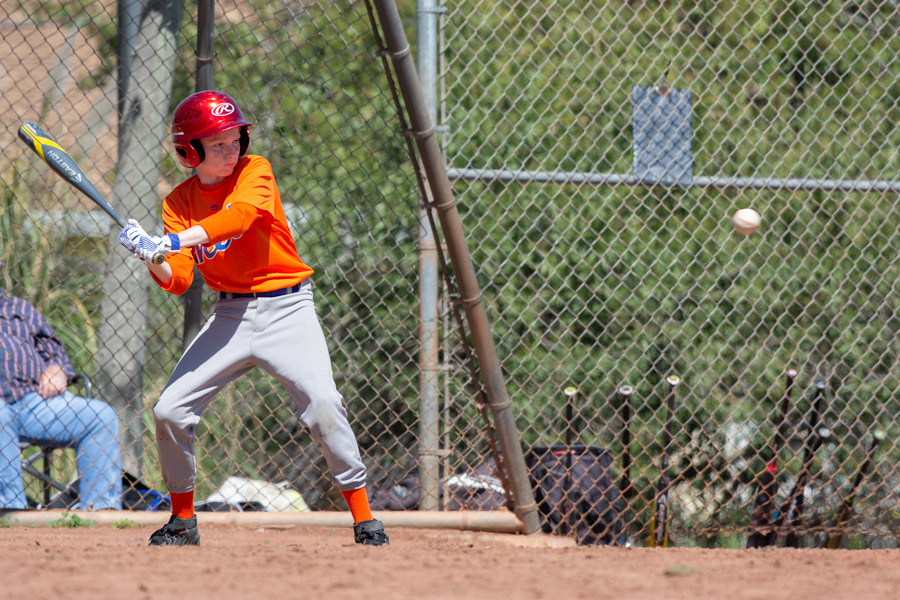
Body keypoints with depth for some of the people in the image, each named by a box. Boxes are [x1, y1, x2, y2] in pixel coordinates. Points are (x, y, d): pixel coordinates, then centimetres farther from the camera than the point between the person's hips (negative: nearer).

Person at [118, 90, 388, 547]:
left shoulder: (255, 171, -6)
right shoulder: (179, 203, 3)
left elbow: (240, 216, -28)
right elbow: (179, 281, -3)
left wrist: (171, 242, -35)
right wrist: (152, 260, -25)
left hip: (286, 307, -4)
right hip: (231, 315, 4)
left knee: (324, 404, -20)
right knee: (169, 411, -5)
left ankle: (363, 518, -11)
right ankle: (183, 521, 13)